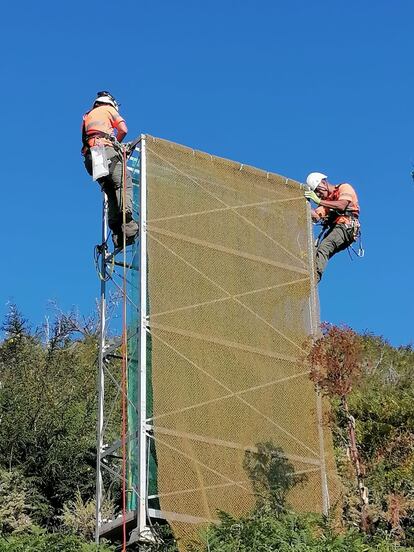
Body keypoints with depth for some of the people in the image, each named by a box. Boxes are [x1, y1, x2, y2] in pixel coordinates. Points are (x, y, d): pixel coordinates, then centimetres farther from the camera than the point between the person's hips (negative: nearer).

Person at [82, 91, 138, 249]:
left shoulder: (87, 116, 36)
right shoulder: (108, 109, 17)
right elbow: (123, 129, 5)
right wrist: (116, 143, 23)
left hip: (89, 156, 6)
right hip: (104, 150, -6)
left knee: (110, 191, 5)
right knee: (124, 183, -8)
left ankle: (117, 232, -10)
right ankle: (126, 220, -33)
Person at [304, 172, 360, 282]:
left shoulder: (344, 188, 7)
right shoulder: (326, 199, 26)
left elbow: (342, 206, -15)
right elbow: (316, 217, 9)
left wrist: (318, 201, -18)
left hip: (346, 226, -8)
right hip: (333, 229, 8)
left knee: (323, 246, -31)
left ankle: (316, 276, -47)